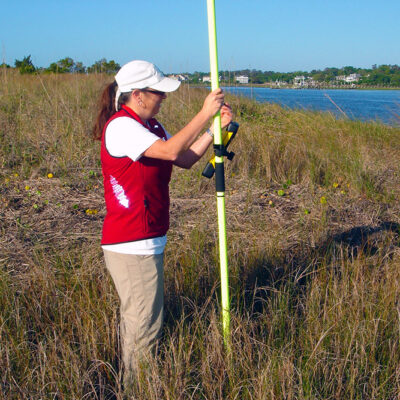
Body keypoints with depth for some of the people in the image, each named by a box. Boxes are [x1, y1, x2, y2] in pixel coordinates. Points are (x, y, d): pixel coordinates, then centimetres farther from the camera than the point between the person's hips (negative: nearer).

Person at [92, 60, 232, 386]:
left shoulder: (150, 126, 14)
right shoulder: (121, 126, -16)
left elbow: (186, 159, 9)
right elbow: (171, 150, -27)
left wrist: (215, 127, -1)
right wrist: (204, 114, -20)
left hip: (147, 242, 10)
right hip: (131, 245, -10)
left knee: (137, 319, 20)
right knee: (145, 325, -1)